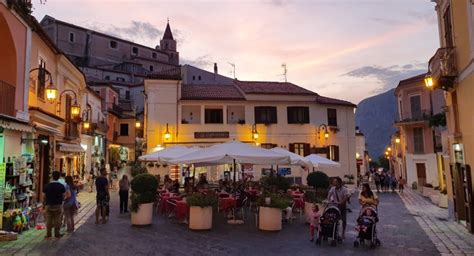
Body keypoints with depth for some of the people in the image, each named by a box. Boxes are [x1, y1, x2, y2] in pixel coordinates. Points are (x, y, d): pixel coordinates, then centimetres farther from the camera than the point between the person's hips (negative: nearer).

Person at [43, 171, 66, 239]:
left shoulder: (47, 186, -5)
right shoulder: (61, 186, -8)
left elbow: (44, 196, -2)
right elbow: (63, 196, -3)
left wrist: (45, 203, 12)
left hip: (49, 205, 1)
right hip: (58, 205, -1)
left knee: (49, 221, 9)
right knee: (57, 220, 7)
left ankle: (48, 235, 14)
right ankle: (57, 234, 12)